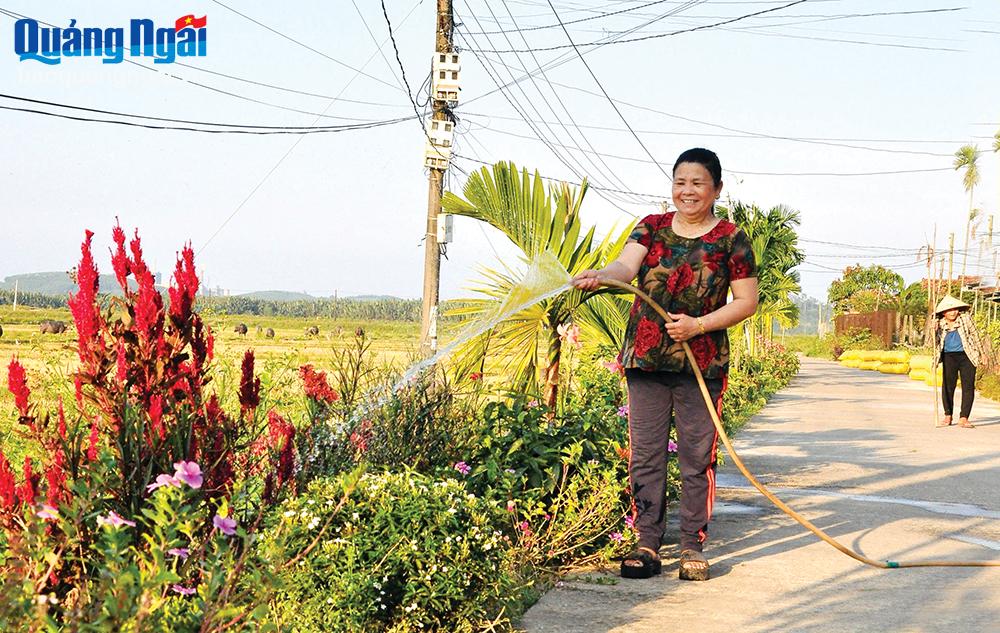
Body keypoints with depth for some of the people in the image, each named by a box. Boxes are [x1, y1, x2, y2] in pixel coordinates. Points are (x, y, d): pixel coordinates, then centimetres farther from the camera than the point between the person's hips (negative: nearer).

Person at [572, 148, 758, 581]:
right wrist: (601, 275, -33)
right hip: (646, 361, 2)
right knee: (645, 455, 2)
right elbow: (627, 265, -10)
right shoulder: (652, 227, 8)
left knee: (697, 458, 2)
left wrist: (698, 325, -12)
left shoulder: (730, 240, 2)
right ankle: (647, 545, 10)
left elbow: (746, 301, 1)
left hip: (702, 365, -2)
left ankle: (692, 547, 13)